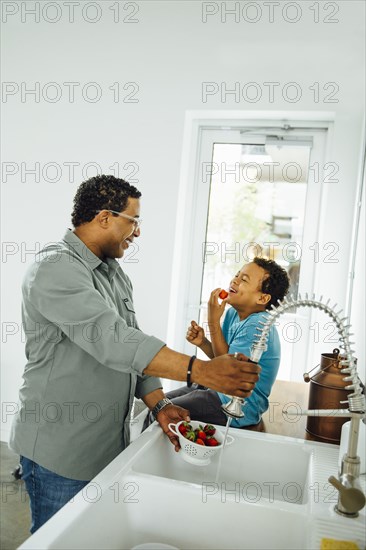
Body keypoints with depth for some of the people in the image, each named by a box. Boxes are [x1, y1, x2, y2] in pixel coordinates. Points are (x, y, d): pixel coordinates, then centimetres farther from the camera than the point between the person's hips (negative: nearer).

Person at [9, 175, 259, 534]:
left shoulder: (114, 273, 9)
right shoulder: (55, 269, -20)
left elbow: (131, 343, 9)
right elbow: (110, 339, -32)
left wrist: (159, 404, -5)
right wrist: (200, 370, -36)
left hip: (110, 444, 8)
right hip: (59, 453, -8)